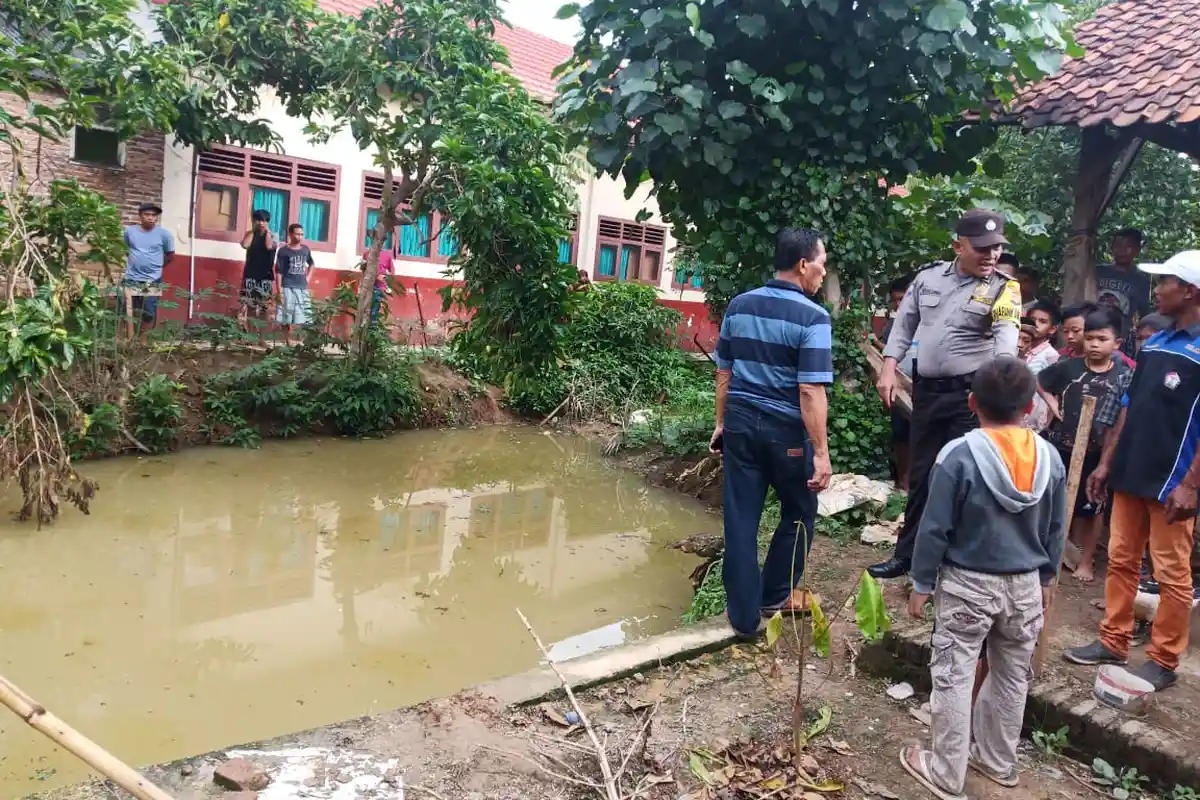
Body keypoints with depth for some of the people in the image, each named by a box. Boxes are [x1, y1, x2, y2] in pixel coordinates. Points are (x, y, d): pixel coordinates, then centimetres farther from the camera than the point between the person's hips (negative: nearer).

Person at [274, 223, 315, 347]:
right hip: (287, 288, -4)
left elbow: (311, 264, 29)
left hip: (302, 288, 4)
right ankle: (287, 341, 9)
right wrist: (279, 290, -13)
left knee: (304, 318, 1)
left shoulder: (306, 249, 9)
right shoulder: (283, 251, -4)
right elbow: (278, 272, -6)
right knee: (286, 317, 0)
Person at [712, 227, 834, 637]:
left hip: (741, 422, 5)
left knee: (740, 519, 8)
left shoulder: (739, 306, 4)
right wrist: (821, 452, -14)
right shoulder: (812, 317, -14)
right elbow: (810, 392, -19)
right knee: (799, 514, 18)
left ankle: (743, 614, 16)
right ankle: (775, 595, 31)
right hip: (786, 430, -5)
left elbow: (723, 373, 9)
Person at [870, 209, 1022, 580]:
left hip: (971, 393, -4)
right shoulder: (929, 276, 6)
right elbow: (904, 324, 11)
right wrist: (889, 368, 1)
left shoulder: (1003, 288, -6)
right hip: (927, 390, 4)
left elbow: (1007, 335, -23)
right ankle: (907, 554, 29)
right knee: (920, 475, 14)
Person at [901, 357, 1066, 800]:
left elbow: (935, 528, -14)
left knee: (953, 676, 6)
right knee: (1012, 676, 20)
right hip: (1025, 585, 5)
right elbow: (1055, 530, 7)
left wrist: (922, 583, -3)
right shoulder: (1050, 458, -3)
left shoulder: (959, 455, -18)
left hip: (967, 584, -5)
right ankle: (998, 760, 36)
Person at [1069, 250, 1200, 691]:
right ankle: (1113, 642, 25)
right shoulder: (1152, 345, 11)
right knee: (1120, 561, 13)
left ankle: (1163, 661, 16)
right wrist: (1106, 463, 14)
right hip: (1130, 475, 7)